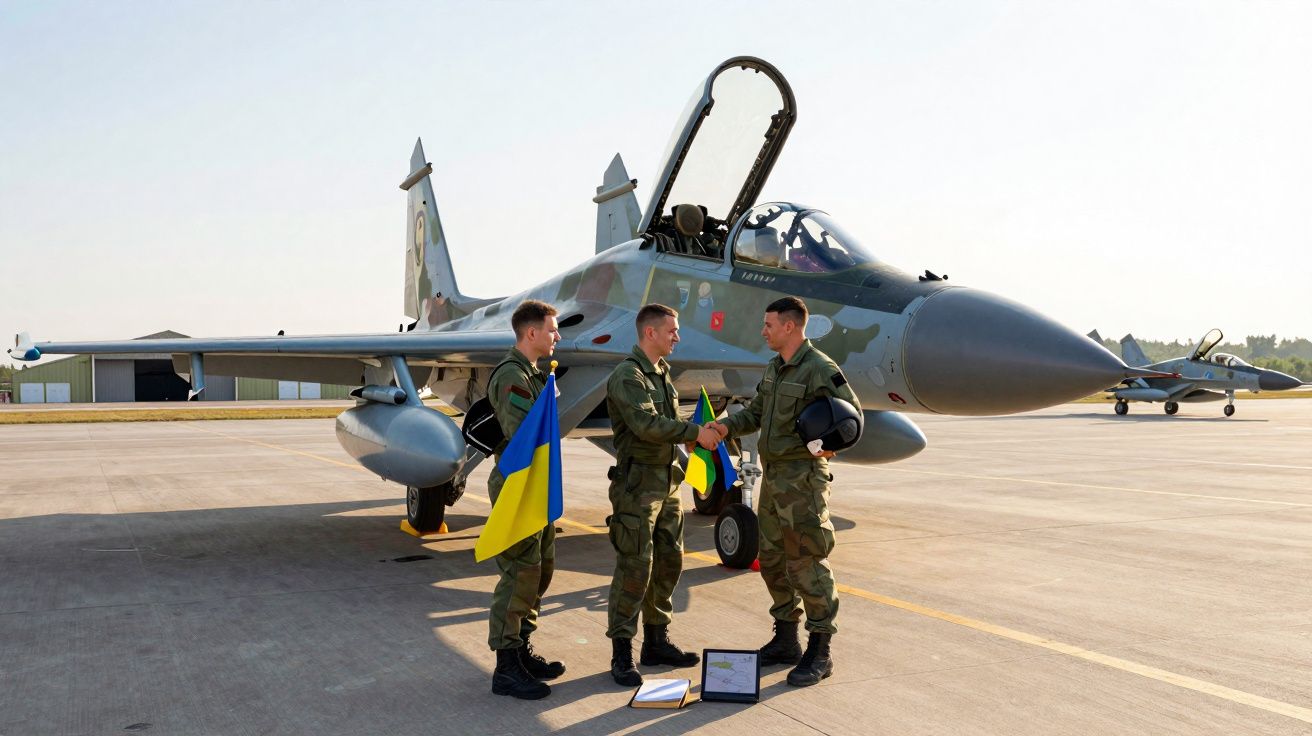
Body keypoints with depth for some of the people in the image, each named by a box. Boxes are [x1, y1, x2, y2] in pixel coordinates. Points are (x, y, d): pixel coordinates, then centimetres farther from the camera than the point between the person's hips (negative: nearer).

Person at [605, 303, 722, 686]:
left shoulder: (662, 372, 15)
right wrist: (695, 432, -19)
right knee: (634, 567, -6)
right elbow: (647, 425, -25)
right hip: (637, 483, -9)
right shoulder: (627, 375, -14)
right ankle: (622, 654, 3)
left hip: (667, 481, 9)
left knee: (669, 561, 13)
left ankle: (657, 641, 26)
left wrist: (701, 433, 3)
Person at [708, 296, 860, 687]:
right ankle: (785, 640, 28)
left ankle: (820, 652, 7)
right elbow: (757, 412, 16)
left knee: (806, 563, -4)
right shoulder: (774, 368, 13)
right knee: (773, 560, 15)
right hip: (773, 476, 9)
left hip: (803, 478, -9)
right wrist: (727, 426, 0)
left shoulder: (820, 369, -14)